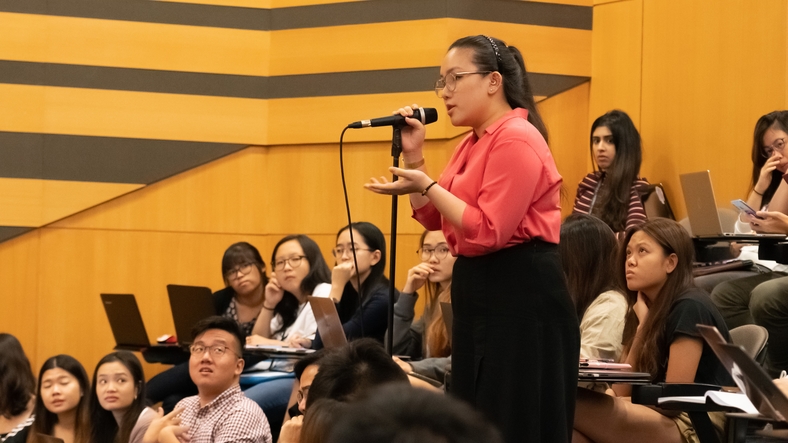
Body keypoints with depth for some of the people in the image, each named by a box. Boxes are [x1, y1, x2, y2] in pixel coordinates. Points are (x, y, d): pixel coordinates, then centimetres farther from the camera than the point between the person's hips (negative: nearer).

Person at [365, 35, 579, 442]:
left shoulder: (516, 139, -15)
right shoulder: (473, 144, 15)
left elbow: (487, 232, -22)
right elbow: (434, 220, 19)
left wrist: (426, 186, -18)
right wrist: (413, 156, 8)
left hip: (520, 297, -11)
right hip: (480, 294, 11)